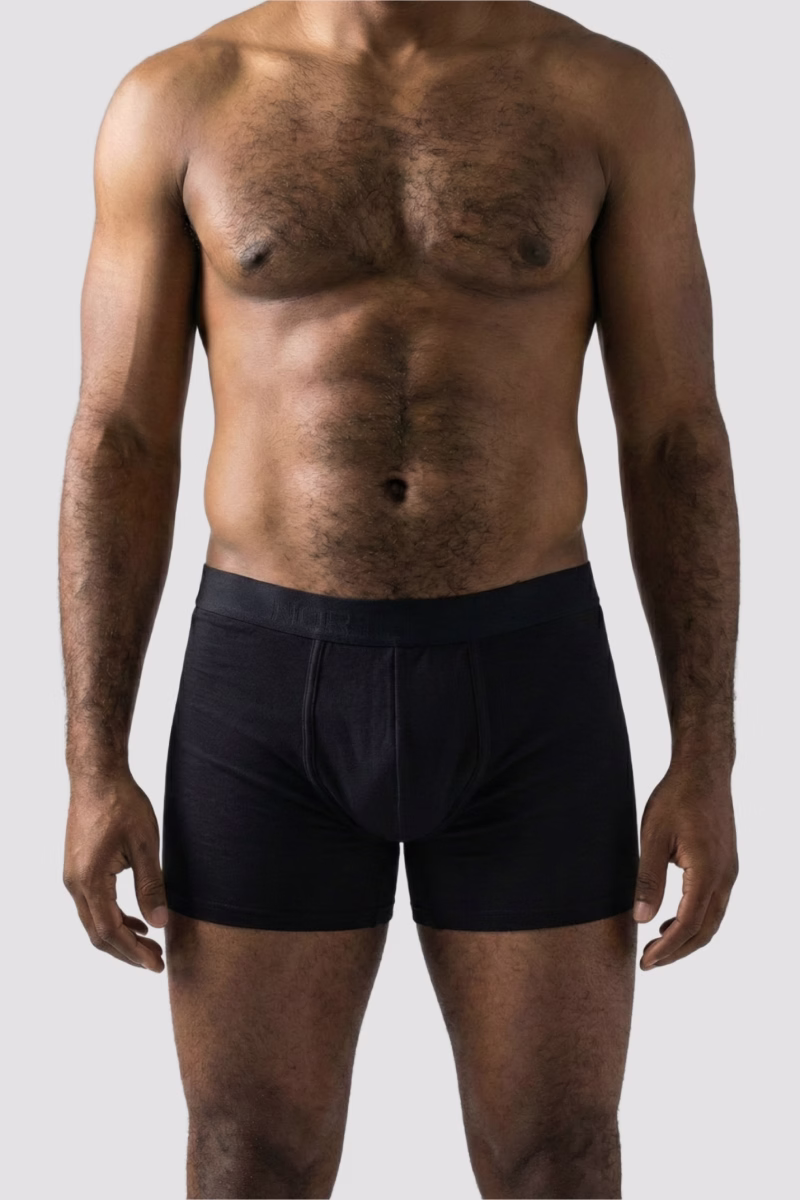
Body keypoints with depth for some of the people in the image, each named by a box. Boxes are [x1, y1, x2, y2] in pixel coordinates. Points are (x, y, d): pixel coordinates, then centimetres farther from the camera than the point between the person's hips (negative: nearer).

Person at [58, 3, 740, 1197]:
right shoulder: (175, 102, 2)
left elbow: (677, 446, 2)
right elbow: (119, 452, 1)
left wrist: (705, 763, -3)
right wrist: (94, 767, -4)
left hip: (526, 696, 1)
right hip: (269, 695, 0)